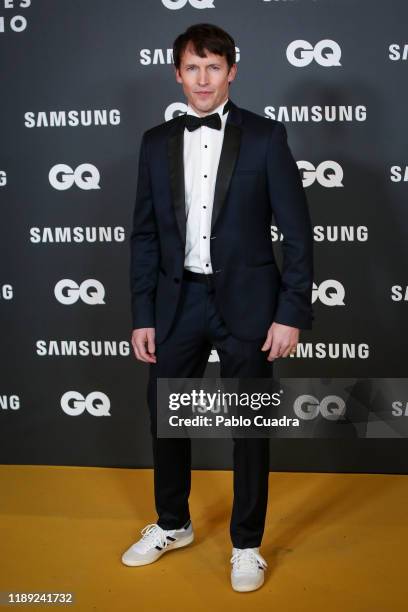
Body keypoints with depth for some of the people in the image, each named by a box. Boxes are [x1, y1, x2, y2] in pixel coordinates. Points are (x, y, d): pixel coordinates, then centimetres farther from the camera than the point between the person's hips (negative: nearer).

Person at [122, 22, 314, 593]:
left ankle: (247, 545, 26)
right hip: (178, 300, 4)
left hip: (245, 300, -3)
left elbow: (297, 231, -5)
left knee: (250, 425, 7)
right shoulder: (157, 142, 6)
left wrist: (292, 312, -11)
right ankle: (172, 525, 36)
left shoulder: (265, 136, -4)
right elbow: (145, 235, 7)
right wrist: (142, 316, 3)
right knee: (165, 416, 13)